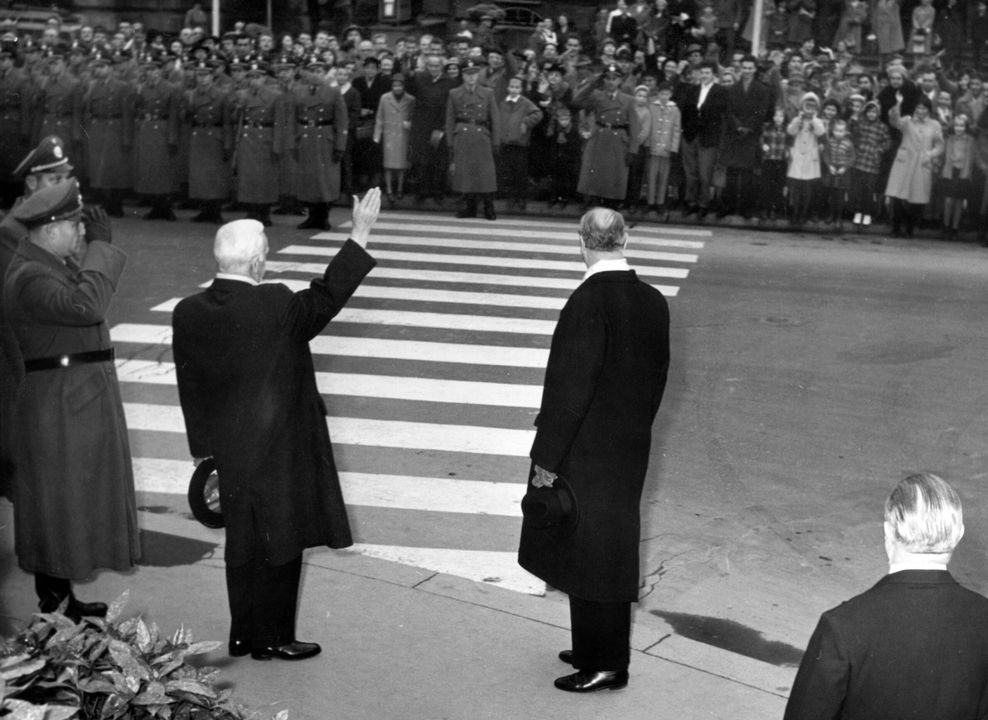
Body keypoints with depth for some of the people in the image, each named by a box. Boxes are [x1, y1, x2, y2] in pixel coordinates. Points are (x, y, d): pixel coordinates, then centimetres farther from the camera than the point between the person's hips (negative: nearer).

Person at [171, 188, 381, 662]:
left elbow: (189, 385, 4)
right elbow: (328, 295, -9)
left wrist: (204, 447, 15)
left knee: (242, 544, 18)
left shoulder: (188, 313, -4)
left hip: (229, 450, 6)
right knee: (279, 543, 8)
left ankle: (244, 634, 29)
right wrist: (360, 235, -3)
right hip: (278, 450, -6)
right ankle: (273, 638, 18)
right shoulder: (275, 307, -21)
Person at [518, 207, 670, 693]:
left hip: (587, 454, -8)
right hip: (629, 451, 8)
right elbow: (656, 378, 9)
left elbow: (570, 387, -22)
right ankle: (596, 650, 34)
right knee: (609, 554, 19)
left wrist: (545, 460, -14)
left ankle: (605, 665, 17)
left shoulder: (588, 302, -23)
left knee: (591, 557, 5)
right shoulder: (653, 302, 0)